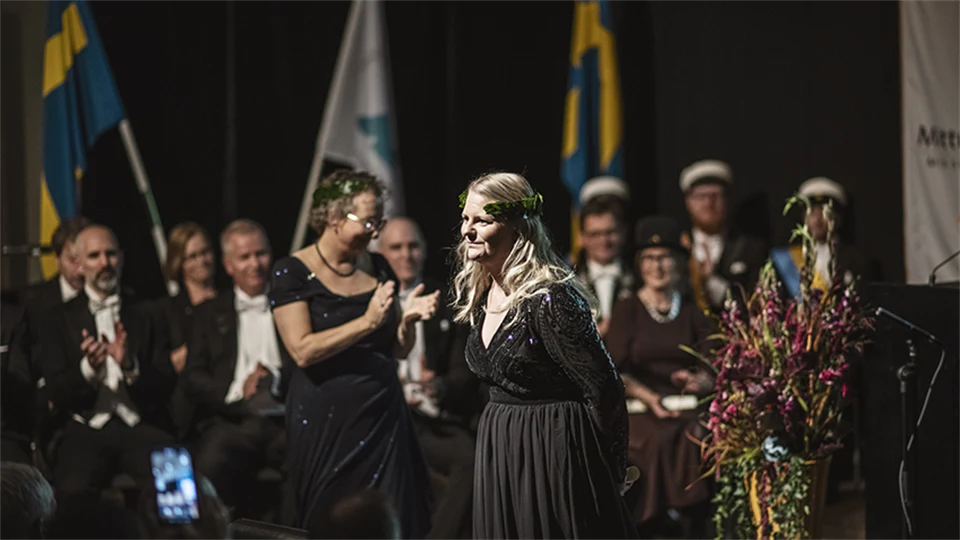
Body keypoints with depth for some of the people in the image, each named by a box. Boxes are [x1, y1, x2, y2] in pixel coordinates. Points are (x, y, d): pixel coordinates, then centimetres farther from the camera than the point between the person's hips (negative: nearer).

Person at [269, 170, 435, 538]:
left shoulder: (378, 268, 9)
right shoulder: (292, 273, -7)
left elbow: (399, 349, 13)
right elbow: (303, 351, -17)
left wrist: (407, 318, -7)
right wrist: (367, 322, -21)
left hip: (383, 417, 5)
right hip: (326, 422, -4)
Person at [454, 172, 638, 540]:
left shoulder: (550, 300, -21)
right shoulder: (480, 295, 6)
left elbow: (604, 390, -17)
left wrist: (613, 473, -7)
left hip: (555, 454, -8)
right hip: (498, 453, 8)